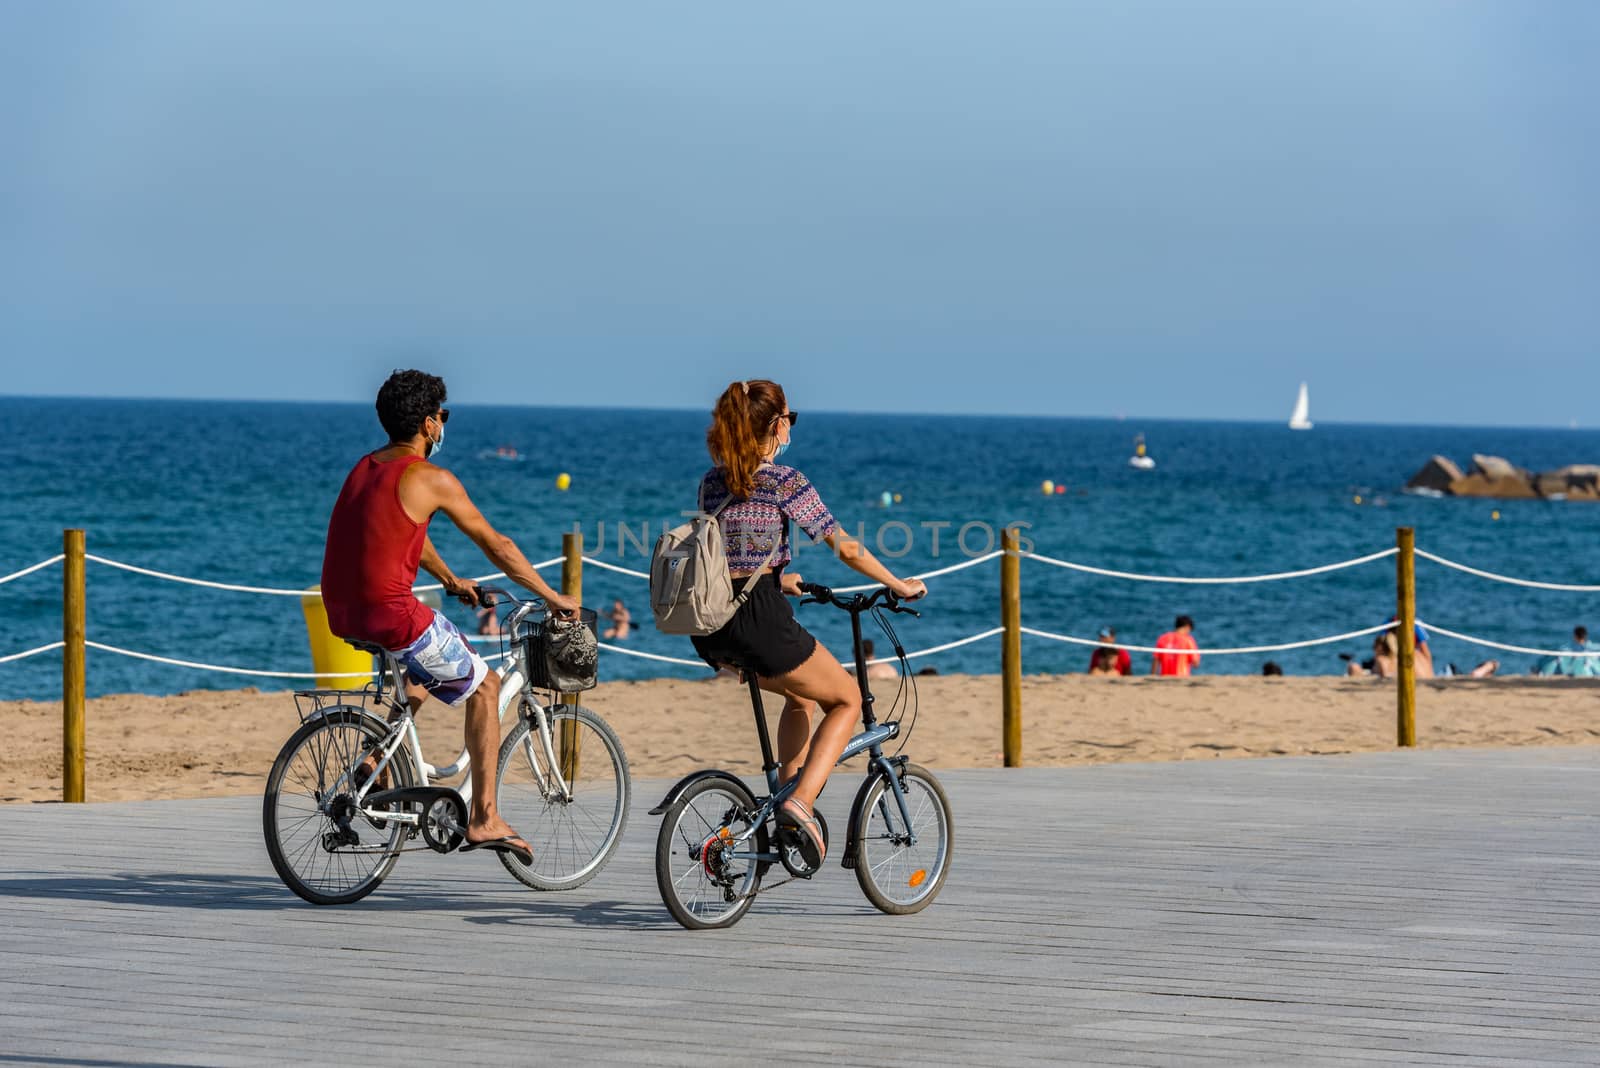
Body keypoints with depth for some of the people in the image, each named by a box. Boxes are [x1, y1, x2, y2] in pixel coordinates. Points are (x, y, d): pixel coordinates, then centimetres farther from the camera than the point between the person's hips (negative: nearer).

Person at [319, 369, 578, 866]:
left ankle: (380, 757, 22)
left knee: (427, 662, 35)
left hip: (342, 614, 8)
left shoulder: (365, 468, 15)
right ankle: (484, 819, 5)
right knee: (484, 686, 10)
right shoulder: (430, 479, -9)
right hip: (392, 615, -8)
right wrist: (553, 598, 7)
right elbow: (497, 545, -3)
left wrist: (450, 580, 44)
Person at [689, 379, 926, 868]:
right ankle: (800, 803, -3)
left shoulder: (712, 481, 12)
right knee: (847, 699, 15)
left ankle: (788, 791, 22)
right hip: (760, 621, -7)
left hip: (710, 633, 7)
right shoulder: (785, 481, -7)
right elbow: (846, 548, -4)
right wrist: (898, 586, 9)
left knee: (804, 693, 31)